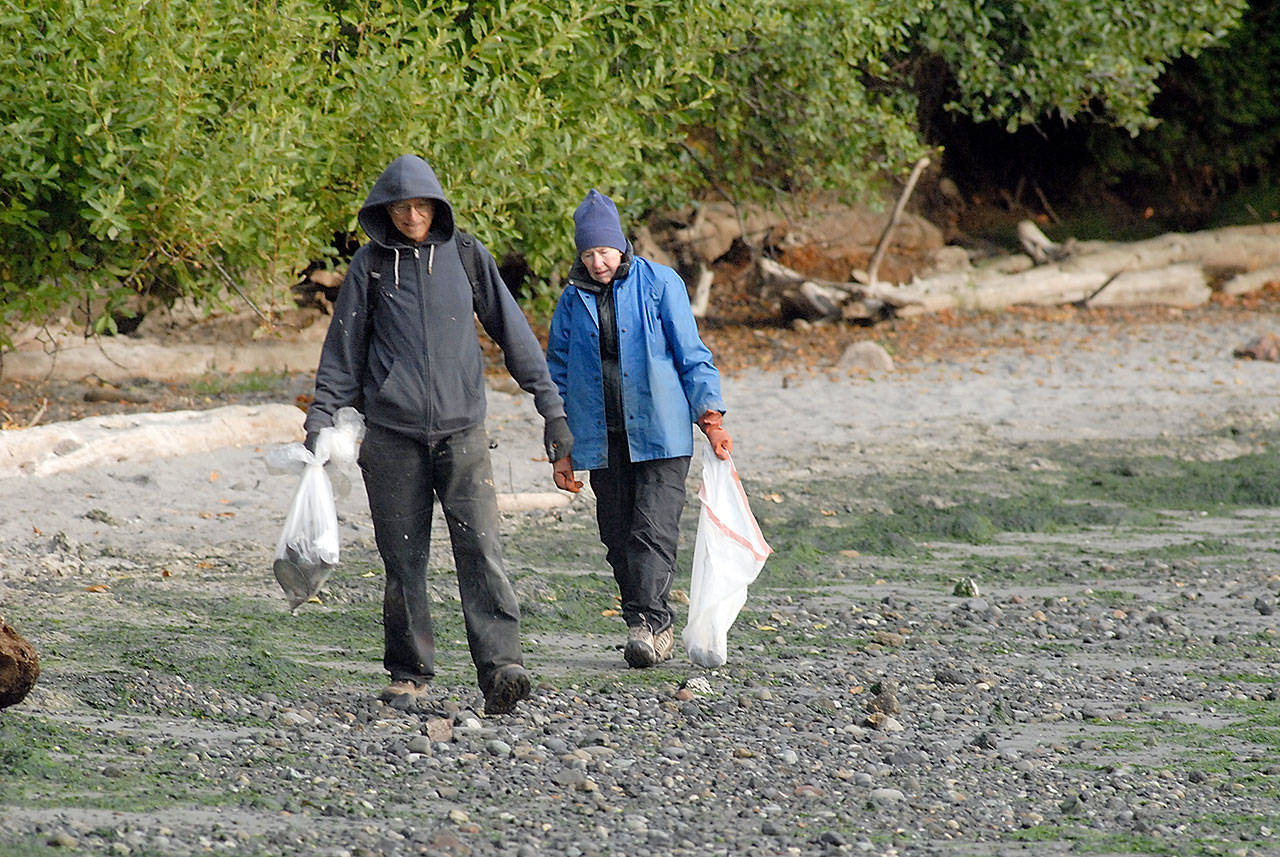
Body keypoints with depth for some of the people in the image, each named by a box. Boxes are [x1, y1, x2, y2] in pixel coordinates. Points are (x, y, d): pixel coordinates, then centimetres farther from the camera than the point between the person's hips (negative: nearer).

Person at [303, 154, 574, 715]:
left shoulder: (467, 257, 6)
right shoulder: (370, 265, 6)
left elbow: (513, 333, 11)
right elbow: (343, 351, 11)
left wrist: (552, 409, 8)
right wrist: (320, 420, 3)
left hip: (461, 430, -1)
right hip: (392, 434, 1)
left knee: (479, 545, -13)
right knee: (403, 557, 2)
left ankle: (499, 667, -21)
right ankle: (409, 673, 13)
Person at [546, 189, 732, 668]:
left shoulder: (660, 285, -1)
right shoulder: (572, 301, 9)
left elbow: (691, 354, 2)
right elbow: (559, 377, 16)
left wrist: (710, 416, -7)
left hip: (661, 434, -4)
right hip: (602, 442, 4)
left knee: (654, 530, -14)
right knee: (618, 538, 3)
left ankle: (649, 622, -18)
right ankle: (655, 630, 11)